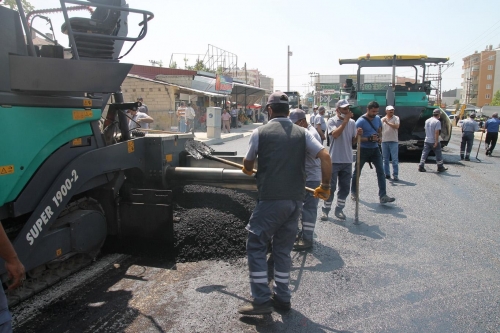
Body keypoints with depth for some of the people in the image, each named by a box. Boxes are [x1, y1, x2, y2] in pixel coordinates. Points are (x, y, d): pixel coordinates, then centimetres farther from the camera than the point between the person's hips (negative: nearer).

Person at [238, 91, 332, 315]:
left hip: (271, 199, -5)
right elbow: (325, 157, -2)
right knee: (283, 249, 17)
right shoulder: (302, 133, 8)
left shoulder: (260, 132, 0)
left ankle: (262, 300, 7)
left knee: (256, 246, 7)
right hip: (296, 200, 5)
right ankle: (282, 298, 24)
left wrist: (248, 170, 33)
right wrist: (325, 186, 7)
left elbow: (247, 166, 10)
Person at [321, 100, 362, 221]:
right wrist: (345, 120, -20)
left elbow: (353, 141, 11)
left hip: (347, 160, 5)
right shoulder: (332, 121, -5)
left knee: (345, 187, 10)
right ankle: (325, 210, 15)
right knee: (331, 187, 2)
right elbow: (335, 134, -23)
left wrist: (358, 135, -11)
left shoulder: (352, 122, 8)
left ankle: (339, 209, 24)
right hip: (334, 160, -5)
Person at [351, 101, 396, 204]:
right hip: (363, 149, -5)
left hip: (375, 149, 5)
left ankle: (383, 195, -7)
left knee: (381, 171, -6)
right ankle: (353, 192, 28)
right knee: (357, 171, 9)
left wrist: (379, 138, -2)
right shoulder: (360, 121, -15)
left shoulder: (378, 118, 4)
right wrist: (370, 139, -25)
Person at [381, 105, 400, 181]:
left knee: (395, 159, -5)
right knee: (385, 159, 8)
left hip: (394, 141, -3)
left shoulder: (396, 118, 2)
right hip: (384, 141, 3)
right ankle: (387, 174, 17)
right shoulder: (382, 119, 10)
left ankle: (395, 175, -2)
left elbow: (397, 126, -16)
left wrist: (387, 122, -20)